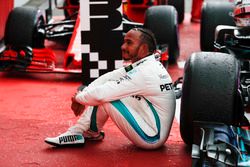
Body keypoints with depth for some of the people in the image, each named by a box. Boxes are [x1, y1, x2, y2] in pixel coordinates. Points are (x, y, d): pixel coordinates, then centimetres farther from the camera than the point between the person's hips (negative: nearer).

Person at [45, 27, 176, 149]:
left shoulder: (144, 73, -23)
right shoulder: (147, 65, 5)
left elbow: (100, 95, -25)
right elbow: (108, 77, 7)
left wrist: (79, 97, -5)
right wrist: (83, 94, -5)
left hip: (151, 138, -9)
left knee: (105, 96, -15)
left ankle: (92, 133, 10)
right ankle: (77, 132, 6)